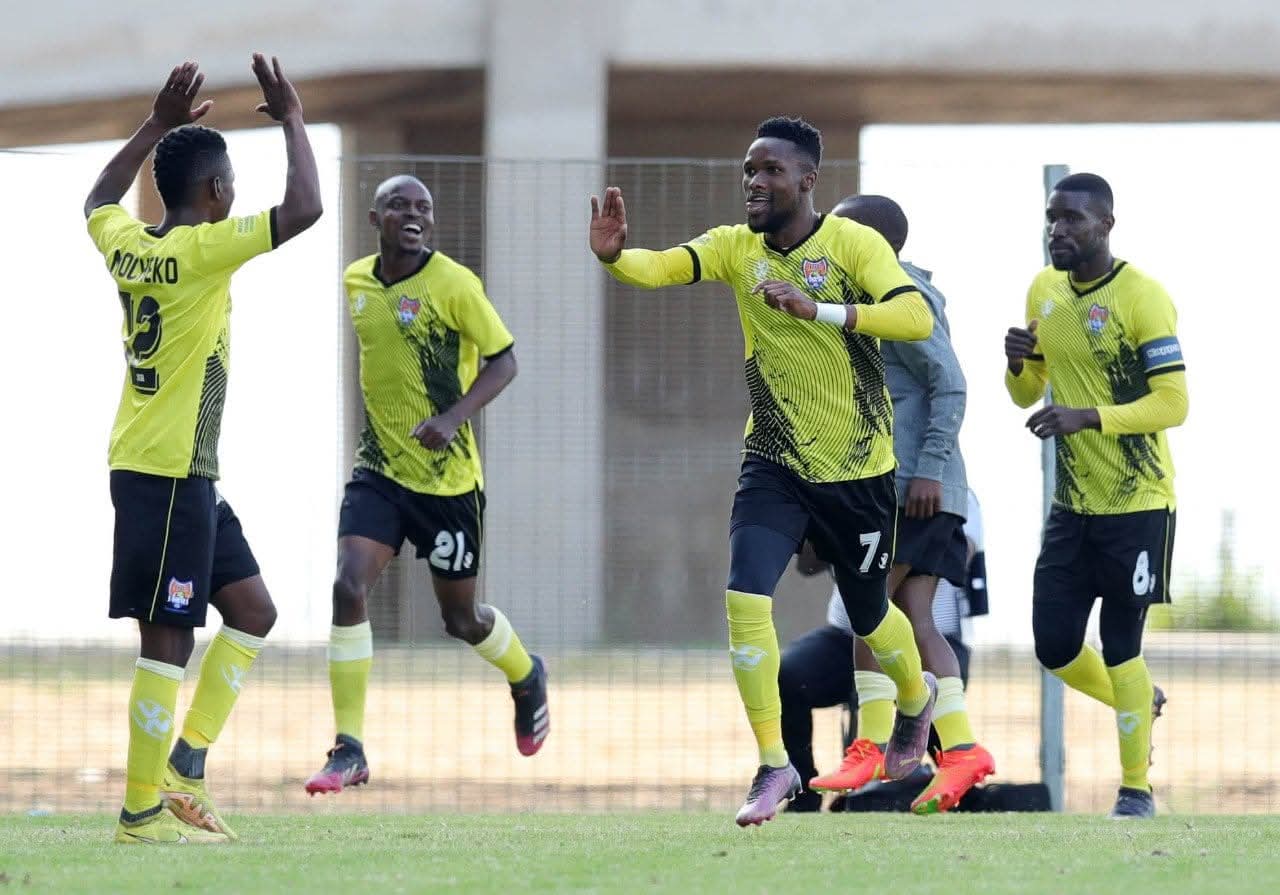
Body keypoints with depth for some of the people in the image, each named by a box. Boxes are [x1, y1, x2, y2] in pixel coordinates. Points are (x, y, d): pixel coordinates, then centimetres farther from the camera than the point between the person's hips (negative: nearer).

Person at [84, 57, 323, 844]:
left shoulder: (128, 245, 6)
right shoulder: (200, 250, -16)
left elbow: (99, 201, 31)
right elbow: (303, 209, -22)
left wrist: (160, 124, 29)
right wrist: (293, 119, -8)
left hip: (186, 476, 9)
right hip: (168, 474, -9)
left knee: (252, 611, 14)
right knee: (169, 635, -5)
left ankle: (185, 764, 12)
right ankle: (144, 808, -2)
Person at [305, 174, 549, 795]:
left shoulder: (453, 284, -13)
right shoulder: (355, 281, 3)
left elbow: (503, 360, -10)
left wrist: (453, 417, -24)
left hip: (448, 477, -4)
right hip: (379, 469, 4)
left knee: (459, 616, 10)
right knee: (349, 587, -17)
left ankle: (526, 677, 45)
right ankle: (349, 751, -11)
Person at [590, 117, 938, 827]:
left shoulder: (853, 243, -14)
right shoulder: (737, 247, -3)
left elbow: (917, 317, -27)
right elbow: (661, 268, -19)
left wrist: (820, 310, -38)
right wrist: (614, 256, -42)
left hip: (859, 472, -2)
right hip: (774, 462, 2)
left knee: (869, 617, 15)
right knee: (744, 600, -17)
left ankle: (916, 695, 50)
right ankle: (774, 766, -5)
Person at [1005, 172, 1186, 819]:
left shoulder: (1142, 298, -15)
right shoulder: (1044, 292, 6)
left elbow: (1174, 402, -19)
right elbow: (1026, 395, 16)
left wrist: (1088, 417, -30)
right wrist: (1019, 363, -7)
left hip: (1138, 504, -6)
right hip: (1072, 501, 6)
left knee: (1120, 647, -3)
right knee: (1053, 645, 5)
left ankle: (1136, 791, 10)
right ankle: (1141, 704, 34)